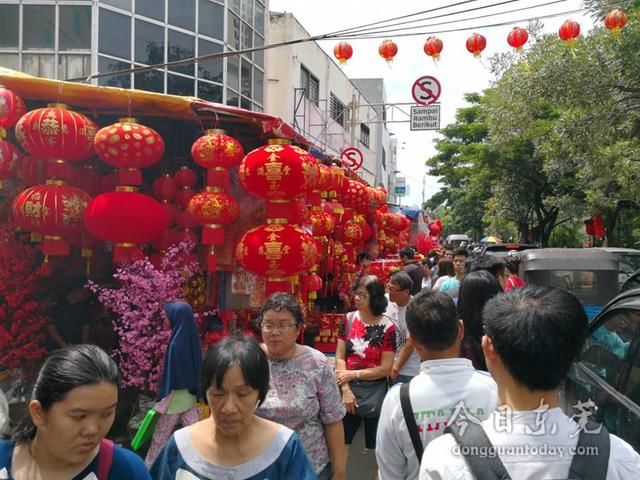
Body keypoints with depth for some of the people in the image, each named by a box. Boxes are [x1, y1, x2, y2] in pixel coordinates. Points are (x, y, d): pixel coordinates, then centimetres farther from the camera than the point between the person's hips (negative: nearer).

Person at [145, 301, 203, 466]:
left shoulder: (176, 342, -23)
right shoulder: (192, 338, -1)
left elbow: (170, 374, -19)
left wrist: (162, 398, -10)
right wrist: (196, 391, 14)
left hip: (175, 397, -6)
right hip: (190, 395, 6)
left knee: (160, 436, 13)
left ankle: (150, 466, 29)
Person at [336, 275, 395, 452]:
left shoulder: (386, 327, -12)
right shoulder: (349, 319, -3)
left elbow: (386, 368, -12)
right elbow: (339, 357, -4)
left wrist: (353, 374, -13)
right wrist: (346, 389, -12)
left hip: (375, 394, -2)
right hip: (349, 391, 2)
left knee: (375, 445, 15)